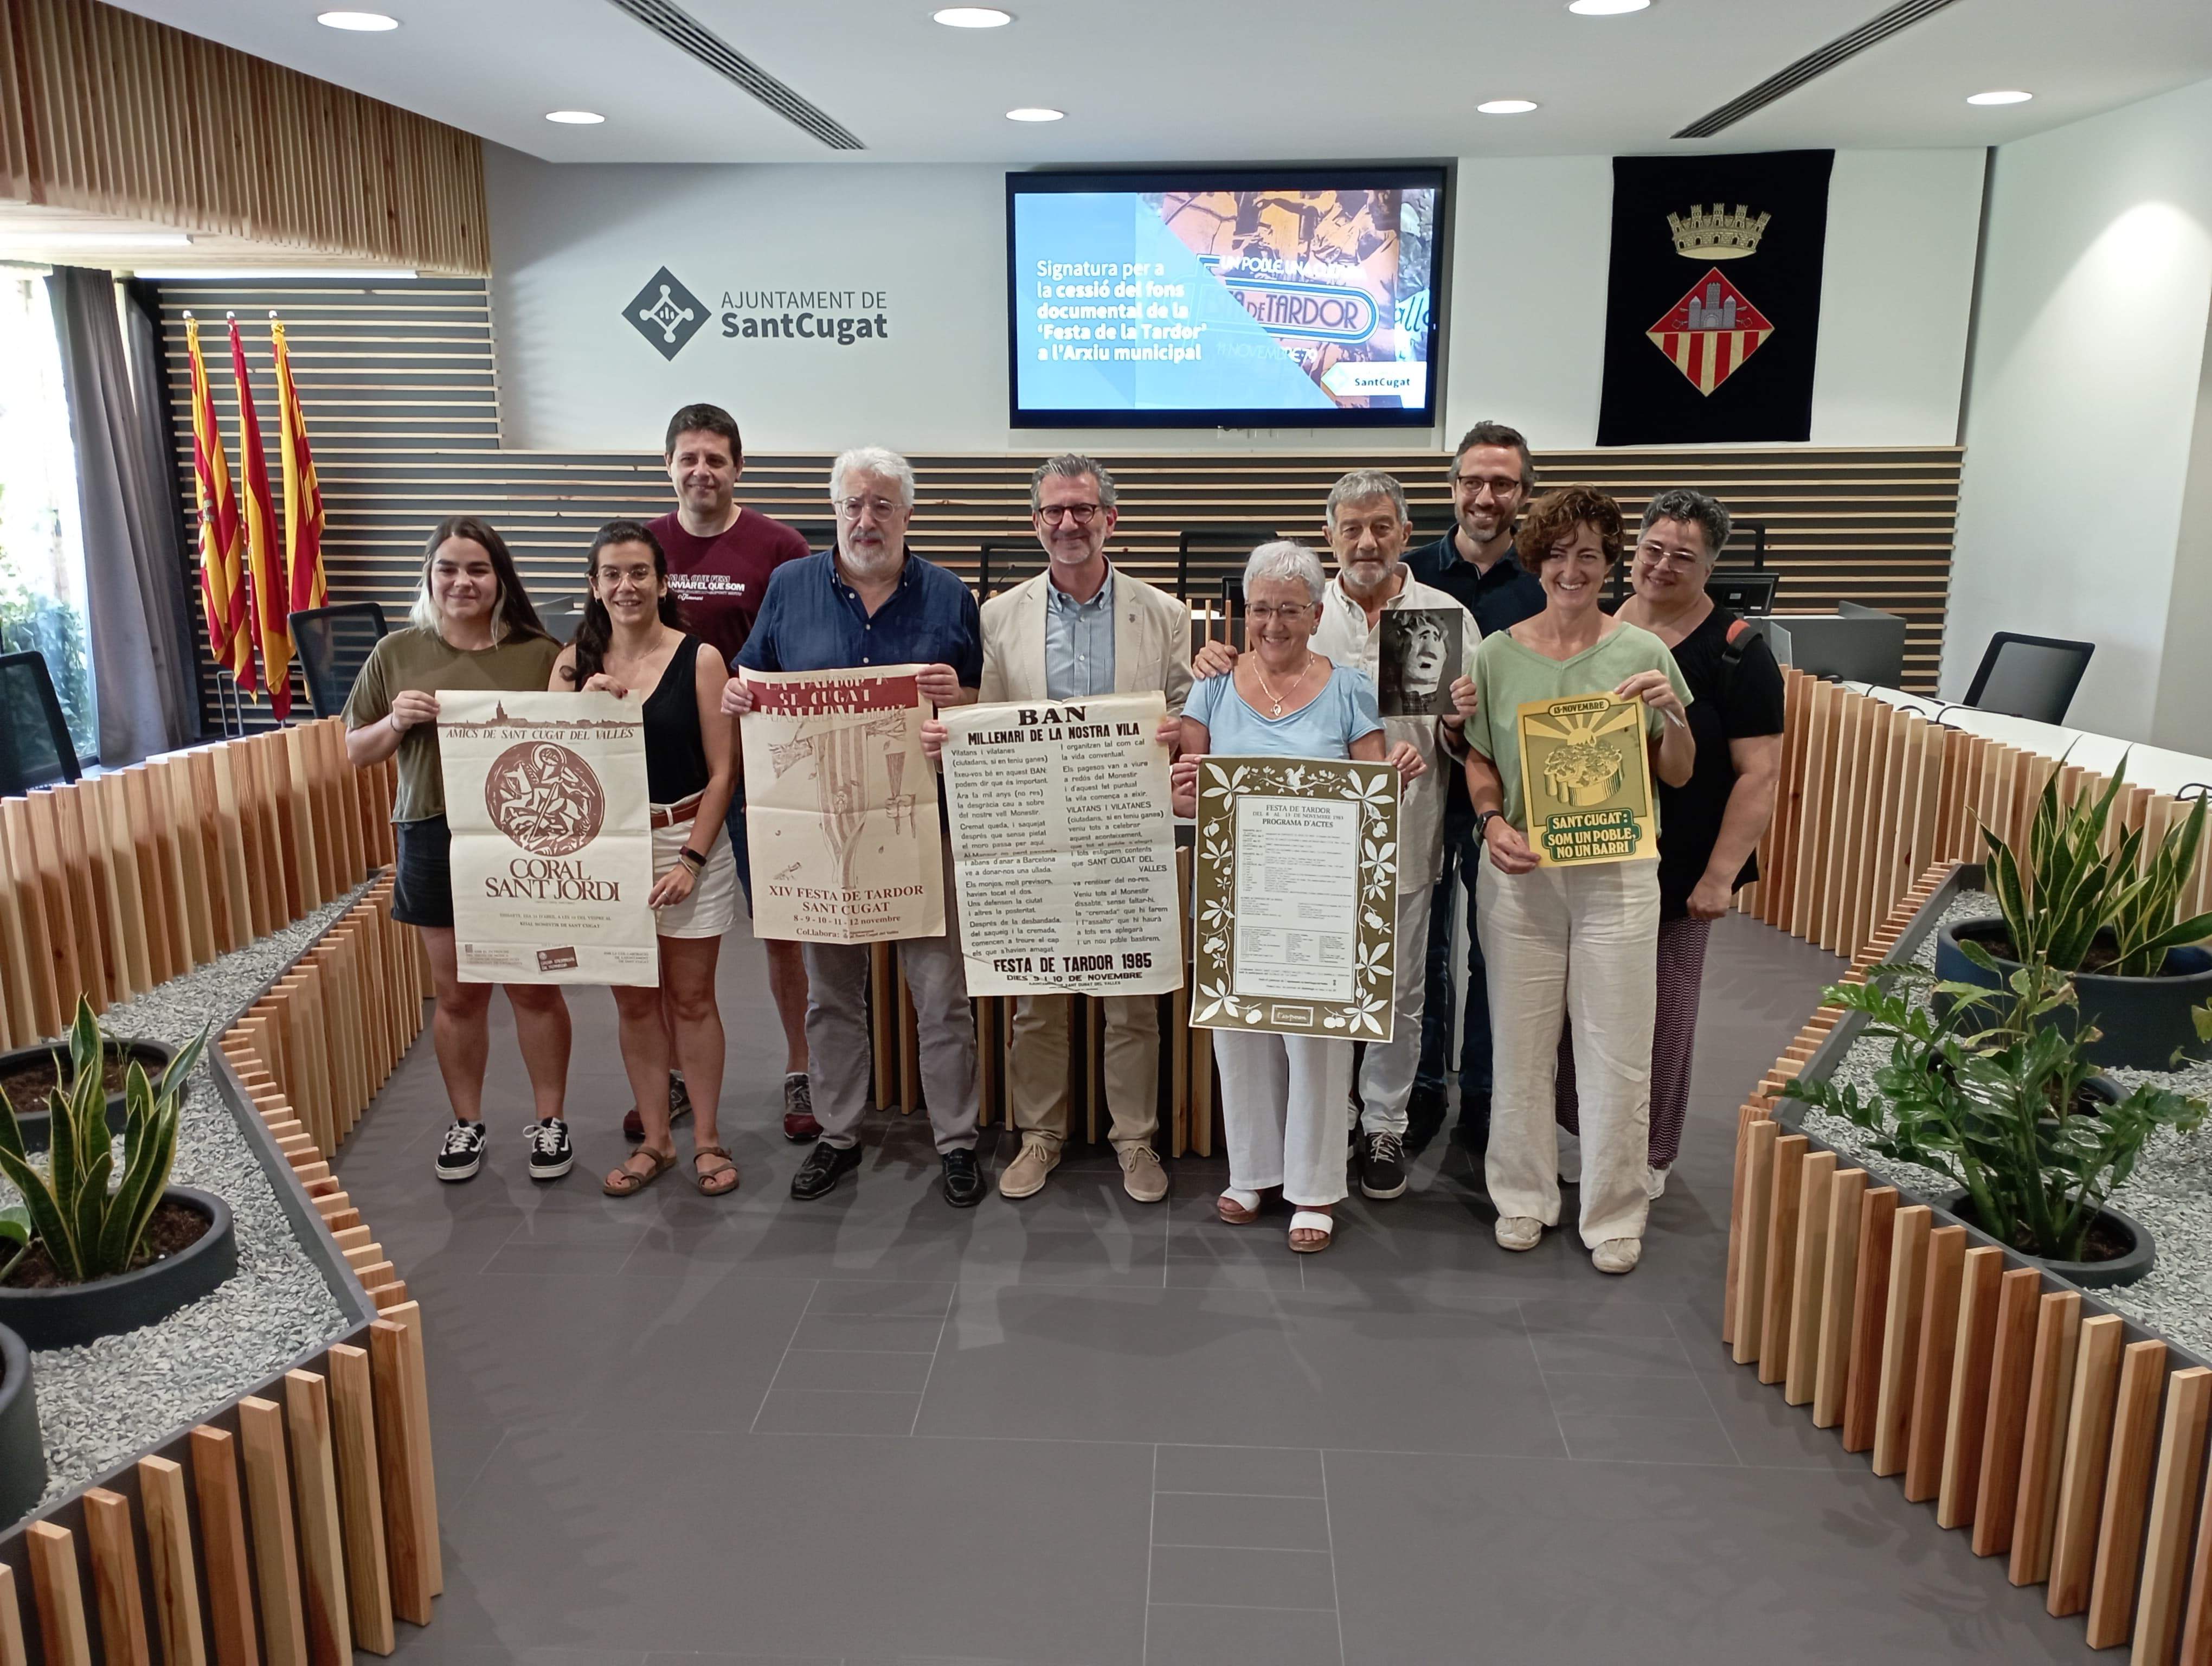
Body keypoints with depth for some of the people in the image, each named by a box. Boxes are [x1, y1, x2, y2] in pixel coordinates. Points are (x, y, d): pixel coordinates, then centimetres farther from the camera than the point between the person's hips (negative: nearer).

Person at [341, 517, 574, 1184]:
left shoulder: (540, 654, -1)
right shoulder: (396, 654, 4)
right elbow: (355, 752, 10)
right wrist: (396, 723, -10)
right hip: (435, 841, 1)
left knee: (535, 988, 8)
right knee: (458, 993, 11)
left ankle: (550, 1120, 23)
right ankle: (466, 1123, 28)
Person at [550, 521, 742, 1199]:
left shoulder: (699, 658, -6)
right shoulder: (575, 664, 3)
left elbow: (721, 769, -7)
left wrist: (691, 859, -12)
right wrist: (586, 706, -14)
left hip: (688, 843, -3)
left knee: (691, 999, 6)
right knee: (634, 1002, 11)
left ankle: (707, 1140, 19)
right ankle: (655, 1140, 24)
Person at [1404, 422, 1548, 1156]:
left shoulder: (1543, 586, -2)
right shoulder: (1410, 573, -1)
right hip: (1422, 789, 0)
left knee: (1498, 953, 11)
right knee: (1422, 947, 11)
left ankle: (1483, 1095, 26)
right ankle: (1423, 1085, 27)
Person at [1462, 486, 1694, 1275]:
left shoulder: (1642, 653, 0)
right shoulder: (1498, 654, 3)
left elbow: (1677, 775, 6)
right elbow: (1479, 759, 8)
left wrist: (1673, 715, -13)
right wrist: (1492, 820, -10)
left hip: (1616, 873, -1)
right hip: (1521, 870, 1)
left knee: (1617, 1049, 4)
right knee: (1520, 1041, 9)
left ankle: (1614, 1214, 20)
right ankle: (1523, 1195, 26)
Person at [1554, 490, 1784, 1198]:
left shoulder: (1736, 652, -8)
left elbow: (1759, 772, -11)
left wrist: (1720, 875, -16)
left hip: (1674, 867, -4)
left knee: (1664, 1010, 8)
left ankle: (1651, 1155, 26)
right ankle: (1579, 1134, 30)